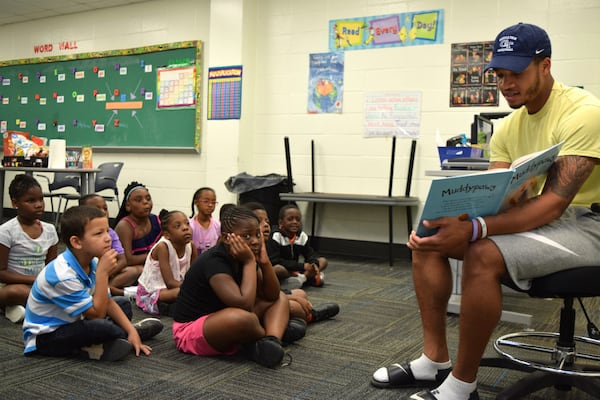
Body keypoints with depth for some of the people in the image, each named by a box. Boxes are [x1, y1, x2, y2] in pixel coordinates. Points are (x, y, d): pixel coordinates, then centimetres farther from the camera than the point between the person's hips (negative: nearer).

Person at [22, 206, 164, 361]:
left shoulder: (92, 262, -6)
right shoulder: (63, 275, -32)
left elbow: (107, 301, 2)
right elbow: (97, 313, -26)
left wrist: (131, 330, -6)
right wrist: (103, 273, -30)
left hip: (71, 324, 9)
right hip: (45, 336, -9)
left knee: (124, 303, 14)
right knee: (101, 327, -34)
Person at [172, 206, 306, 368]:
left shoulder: (244, 258, -1)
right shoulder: (214, 261, -26)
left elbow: (272, 296, 2)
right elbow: (244, 304, -36)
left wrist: (264, 261, -13)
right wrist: (250, 262, -26)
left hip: (223, 321, 9)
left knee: (280, 299, 8)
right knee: (242, 318, -40)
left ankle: (272, 342, -21)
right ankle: (276, 332, -7)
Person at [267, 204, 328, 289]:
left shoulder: (302, 236, 3)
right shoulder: (275, 236, -18)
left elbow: (310, 254, 7)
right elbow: (274, 261, -26)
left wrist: (314, 264, -21)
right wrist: (303, 266, -28)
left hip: (294, 271, 6)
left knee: (323, 261, -3)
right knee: (277, 269, -40)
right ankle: (308, 276, -22)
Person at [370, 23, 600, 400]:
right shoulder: (509, 126, 5)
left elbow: (554, 202, -29)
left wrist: (473, 230, -41)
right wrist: (457, 221, -21)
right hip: (532, 219, 8)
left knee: (483, 254, -33)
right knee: (427, 237, -5)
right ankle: (435, 362, -2)